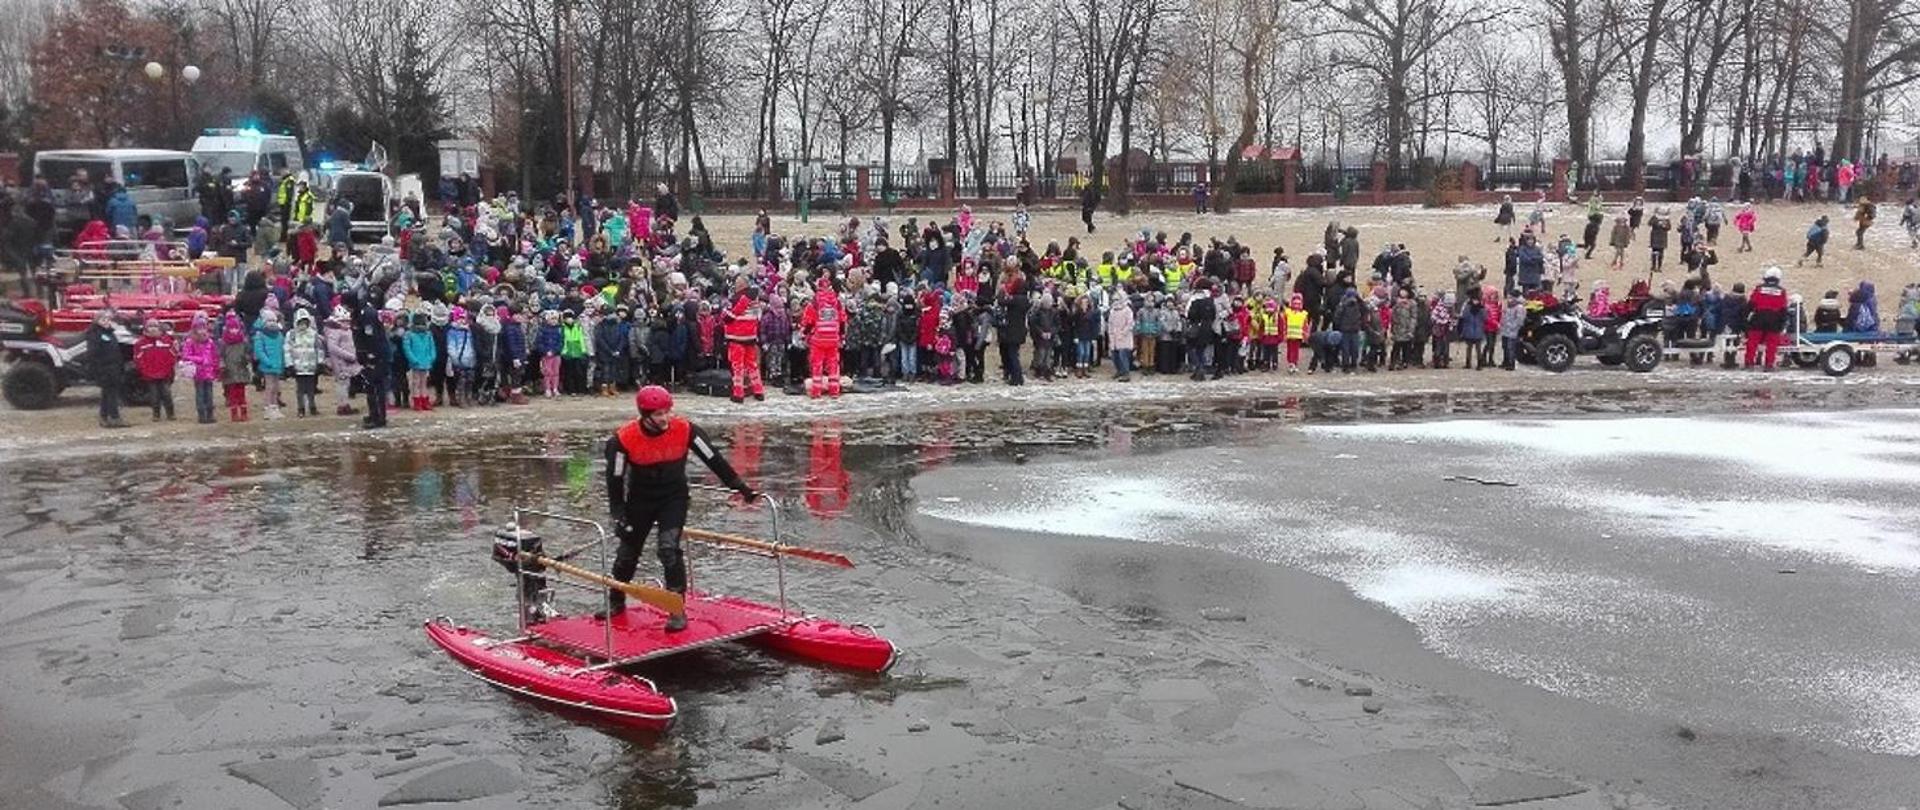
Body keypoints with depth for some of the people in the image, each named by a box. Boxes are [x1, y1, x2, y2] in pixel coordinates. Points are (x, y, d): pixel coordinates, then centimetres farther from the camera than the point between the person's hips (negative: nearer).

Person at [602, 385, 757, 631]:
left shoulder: (684, 430, -19)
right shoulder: (624, 439, -20)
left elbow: (714, 459, -11)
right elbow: (615, 479, -10)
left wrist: (740, 487, -10)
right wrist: (618, 515, -12)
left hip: (674, 497, -1)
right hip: (639, 500, 1)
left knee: (669, 548, -18)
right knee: (628, 552, 12)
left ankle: (678, 609, -8)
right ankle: (616, 602, 36)